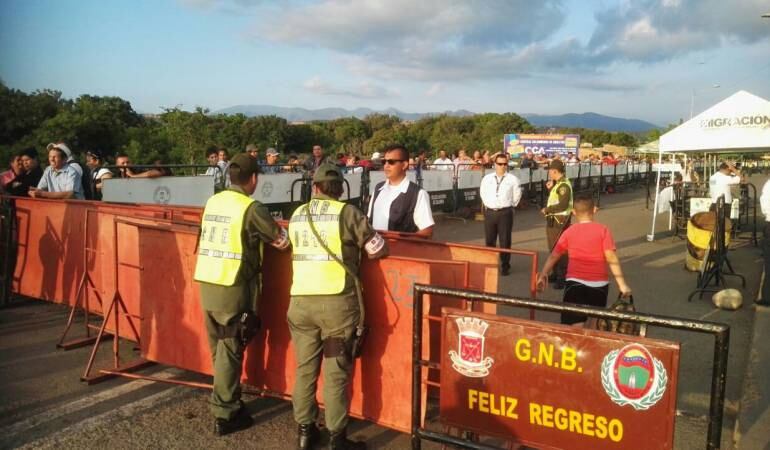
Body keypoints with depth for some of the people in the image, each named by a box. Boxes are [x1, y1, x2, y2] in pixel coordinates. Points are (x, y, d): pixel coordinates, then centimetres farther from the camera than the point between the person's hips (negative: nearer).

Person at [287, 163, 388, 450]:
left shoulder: (297, 215, 12)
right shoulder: (347, 212, -1)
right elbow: (378, 250, 0)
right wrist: (356, 246, 22)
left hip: (301, 300, 4)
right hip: (337, 301, -4)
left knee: (305, 368, 14)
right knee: (336, 372, 3)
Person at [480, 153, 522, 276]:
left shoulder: (512, 179, -3)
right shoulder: (487, 178, 4)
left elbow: (517, 194, 8)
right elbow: (482, 192, 18)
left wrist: (510, 205, 8)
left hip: (505, 213, -2)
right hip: (489, 212, 2)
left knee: (505, 241, 2)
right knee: (489, 240, 10)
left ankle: (505, 266, 12)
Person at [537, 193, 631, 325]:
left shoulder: (569, 232, 1)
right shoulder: (603, 230, -3)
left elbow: (554, 256, 2)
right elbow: (612, 259, -8)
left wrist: (543, 275, 10)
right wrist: (622, 284, -6)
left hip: (575, 283, 0)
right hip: (599, 284, 1)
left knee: (574, 326, 0)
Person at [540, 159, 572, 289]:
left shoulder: (564, 185, -19)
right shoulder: (558, 183, 11)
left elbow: (563, 205, -26)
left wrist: (547, 209, -15)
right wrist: (550, 188, 6)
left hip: (560, 221, -10)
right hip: (553, 220, 10)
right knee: (553, 248, 19)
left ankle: (563, 278, 0)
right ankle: (556, 274, 31)